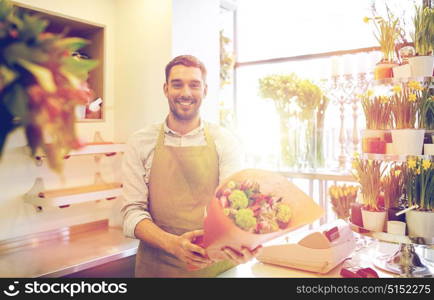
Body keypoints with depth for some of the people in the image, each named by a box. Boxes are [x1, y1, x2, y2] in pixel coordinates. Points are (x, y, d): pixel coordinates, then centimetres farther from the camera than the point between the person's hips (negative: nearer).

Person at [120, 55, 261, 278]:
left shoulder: (224, 141, -3)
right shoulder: (140, 143, -3)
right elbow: (133, 212, -8)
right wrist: (174, 244, -25)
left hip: (216, 265, 1)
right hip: (157, 266, 0)